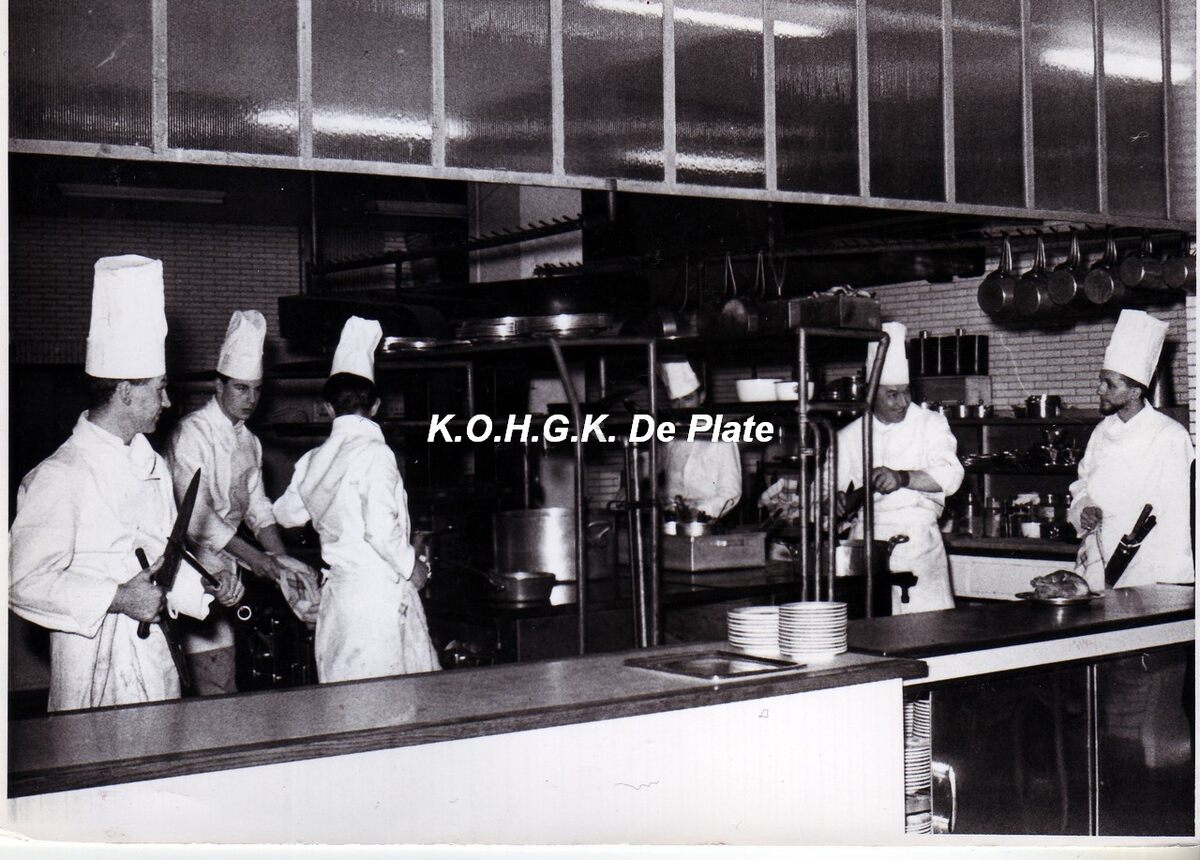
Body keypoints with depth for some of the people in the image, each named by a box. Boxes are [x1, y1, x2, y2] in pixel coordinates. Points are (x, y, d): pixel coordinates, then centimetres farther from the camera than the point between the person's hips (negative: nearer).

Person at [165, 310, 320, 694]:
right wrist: (260, 560, -17)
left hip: (226, 569, 7)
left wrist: (280, 558, -3)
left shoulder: (248, 441, 13)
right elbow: (197, 517, -17)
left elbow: (257, 506, 14)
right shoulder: (192, 433, -12)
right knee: (217, 689, -10)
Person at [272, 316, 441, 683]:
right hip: (379, 592, -7)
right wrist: (412, 567, -4)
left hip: (335, 591, 7)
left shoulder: (313, 460, 7)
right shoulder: (374, 453, -13)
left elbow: (286, 513, 23)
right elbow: (382, 530, -21)